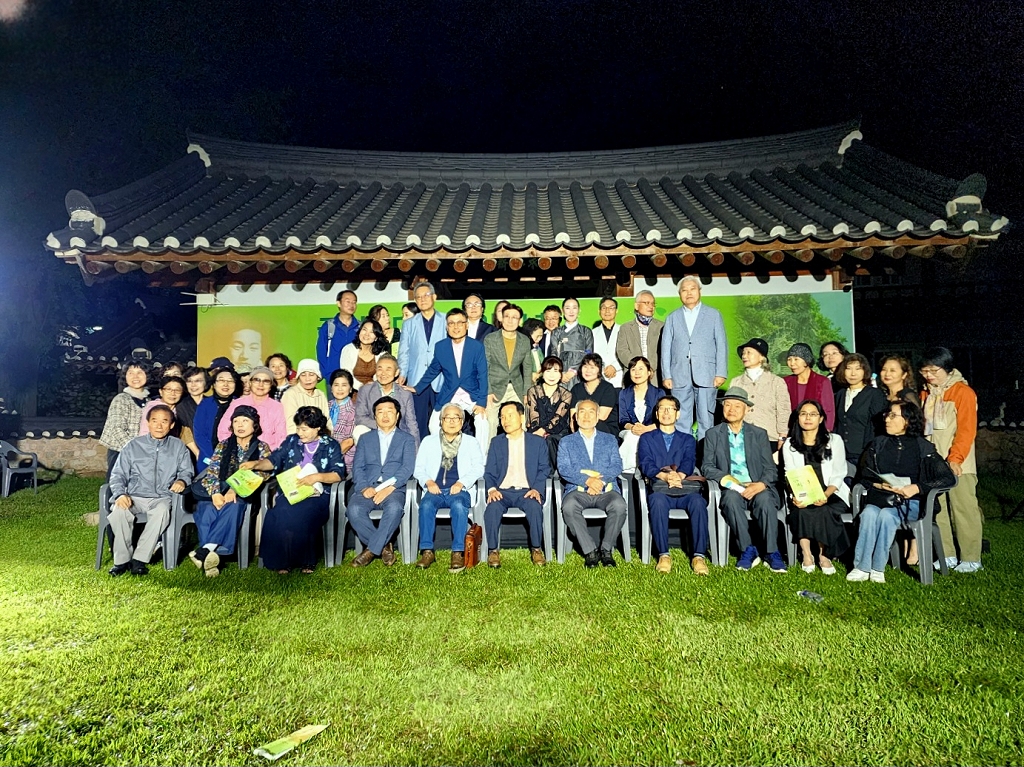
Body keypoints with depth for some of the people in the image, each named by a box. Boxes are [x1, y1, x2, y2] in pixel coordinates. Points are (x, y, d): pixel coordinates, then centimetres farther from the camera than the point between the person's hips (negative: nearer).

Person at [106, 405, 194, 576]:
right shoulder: (133, 446, 12)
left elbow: (186, 471, 12)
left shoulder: (178, 447, 14)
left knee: (162, 511, -36)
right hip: (134, 497, 1)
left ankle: (139, 559, -28)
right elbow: (118, 475, 9)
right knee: (119, 510, -32)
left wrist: (182, 481, -13)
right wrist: (120, 494, -11)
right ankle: (123, 559, -16)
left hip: (162, 498, -1)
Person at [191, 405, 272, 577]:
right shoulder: (223, 445, 19)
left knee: (232, 507, -38)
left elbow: (261, 475, -3)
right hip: (221, 492, 2)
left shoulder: (262, 448, 12)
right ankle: (212, 556, -43)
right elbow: (211, 472, 8)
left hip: (245, 495, -2)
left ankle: (205, 550, -45)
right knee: (207, 509, -33)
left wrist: (235, 490, -20)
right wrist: (215, 493, -15)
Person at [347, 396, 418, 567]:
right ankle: (384, 546, -13)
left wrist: (389, 487, -16)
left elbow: (408, 467, 1)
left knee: (394, 508, -36)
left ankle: (371, 550, -20)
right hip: (367, 488, 2)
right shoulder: (365, 439, 24)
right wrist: (364, 488, -10)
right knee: (354, 510, -30)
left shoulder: (406, 439, 16)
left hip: (394, 488, -2)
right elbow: (357, 467, 11)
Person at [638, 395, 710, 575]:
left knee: (697, 501, -33)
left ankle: (699, 555, -30)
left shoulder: (687, 439, 25)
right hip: (658, 487, -1)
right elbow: (646, 465, 4)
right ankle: (663, 555, -30)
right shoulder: (647, 438, 21)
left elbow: (689, 463, 5)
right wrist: (665, 476, -18)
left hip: (684, 487, 1)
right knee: (658, 501, -36)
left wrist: (678, 475, -19)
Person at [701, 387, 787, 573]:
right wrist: (726, 479, -15)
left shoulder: (759, 434, 14)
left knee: (765, 499, -33)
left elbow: (771, 469, 7)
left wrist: (761, 484, -14)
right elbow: (707, 467, 4)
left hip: (757, 488, 1)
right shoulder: (713, 434, 13)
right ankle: (748, 551, -25)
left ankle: (772, 553, -24)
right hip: (731, 489, 0)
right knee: (731, 498, -34)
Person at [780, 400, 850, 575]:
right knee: (801, 509, -32)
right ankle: (806, 554, -23)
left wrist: (825, 495, -20)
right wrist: (796, 495, -21)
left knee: (825, 510, -32)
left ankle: (824, 555, -15)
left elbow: (837, 475, -1)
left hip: (831, 494, -1)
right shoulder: (789, 445, 9)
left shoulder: (834, 441, 6)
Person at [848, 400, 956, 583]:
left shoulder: (923, 447, 3)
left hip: (910, 502, -2)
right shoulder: (878, 444, 13)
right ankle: (861, 567, -31)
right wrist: (878, 484, -11)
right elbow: (863, 476, 11)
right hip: (880, 497, 2)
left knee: (886, 515, -35)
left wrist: (917, 488, -15)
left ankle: (878, 568, -27)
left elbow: (948, 478, -2)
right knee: (869, 513, -32)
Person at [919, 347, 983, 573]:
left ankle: (971, 558, 7)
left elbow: (966, 430, -12)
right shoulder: (926, 394, 13)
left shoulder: (963, 392, -6)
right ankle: (947, 555, 17)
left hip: (957, 464, -6)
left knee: (964, 510, -2)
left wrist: (955, 458, -20)